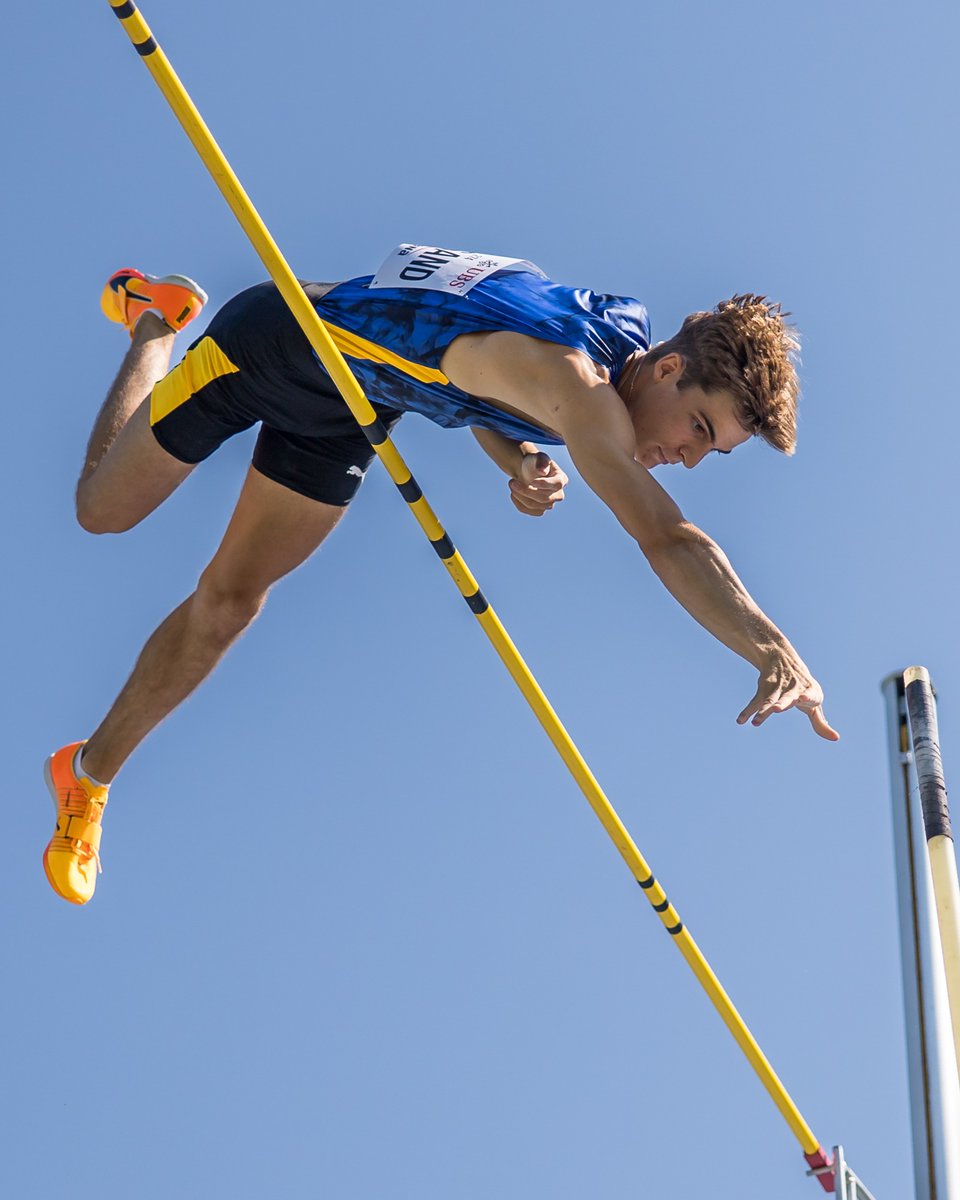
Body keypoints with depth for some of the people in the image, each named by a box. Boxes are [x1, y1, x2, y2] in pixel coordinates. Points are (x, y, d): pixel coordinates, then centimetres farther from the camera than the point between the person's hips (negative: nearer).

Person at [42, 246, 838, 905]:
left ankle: (89, 776, 29)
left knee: (229, 604, 10)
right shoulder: (572, 374, -42)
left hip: (345, 414, 7)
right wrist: (772, 648, -68)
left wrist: (521, 464, -16)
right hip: (276, 344, -7)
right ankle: (155, 321, 38)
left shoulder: (623, 337, -14)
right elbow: (666, 539, -57)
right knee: (103, 511, 12)